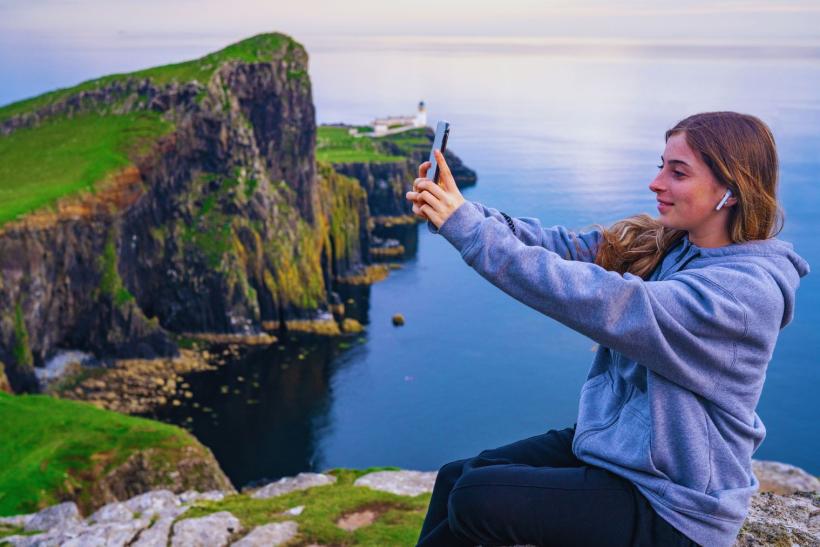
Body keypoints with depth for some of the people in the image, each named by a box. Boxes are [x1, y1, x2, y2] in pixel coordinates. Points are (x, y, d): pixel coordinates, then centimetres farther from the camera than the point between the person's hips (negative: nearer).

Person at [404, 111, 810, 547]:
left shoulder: (746, 290, -24)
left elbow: (603, 302, -34)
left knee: (475, 498, -14)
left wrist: (468, 227, -34)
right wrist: (461, 211, -25)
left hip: (670, 509, -7)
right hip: (608, 442, 7)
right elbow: (562, 246, -10)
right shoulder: (657, 244, 0)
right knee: (455, 477, 2)